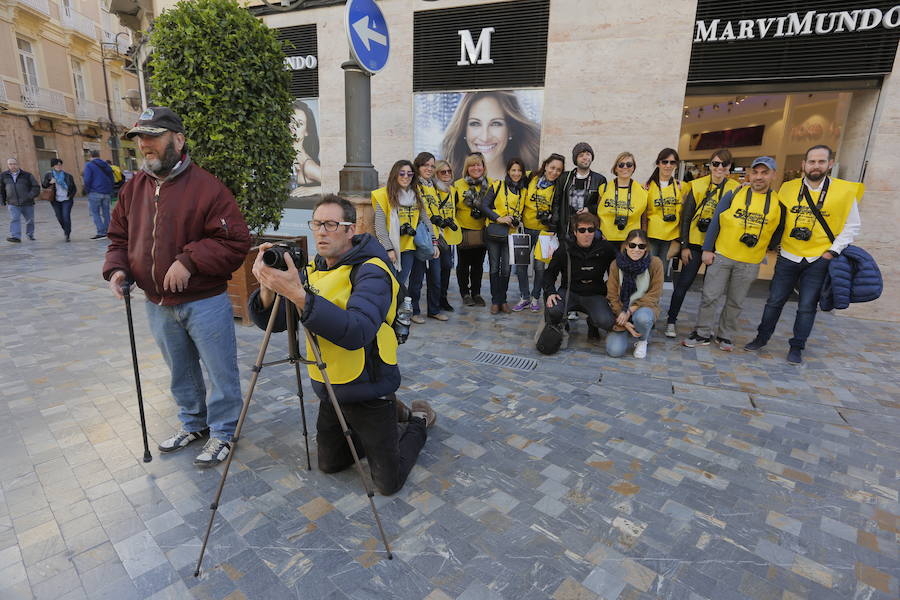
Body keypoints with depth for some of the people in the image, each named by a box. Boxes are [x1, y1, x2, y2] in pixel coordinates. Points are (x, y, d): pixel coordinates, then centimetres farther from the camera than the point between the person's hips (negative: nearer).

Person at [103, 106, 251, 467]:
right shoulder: (134, 188, 8)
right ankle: (193, 424, 42)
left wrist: (189, 261, -24)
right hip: (157, 304, 7)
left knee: (220, 371, 5)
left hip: (204, 302, -7)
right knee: (180, 372, 22)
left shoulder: (206, 187, -14)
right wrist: (117, 268, -3)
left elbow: (236, 241, -20)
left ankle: (222, 432, 24)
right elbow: (119, 237, 15)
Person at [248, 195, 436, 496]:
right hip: (329, 390, 7)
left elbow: (357, 331, -37)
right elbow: (272, 323, -2)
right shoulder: (314, 269, 3)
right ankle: (392, 411, 37)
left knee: (389, 482, 3)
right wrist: (268, 290, -23)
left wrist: (298, 294, -43)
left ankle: (418, 420, 29)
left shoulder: (372, 271, -20)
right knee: (329, 464, 24)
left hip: (367, 390, -7)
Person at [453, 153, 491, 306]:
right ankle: (465, 293, 20)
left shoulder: (490, 184, 4)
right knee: (463, 264, 7)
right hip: (464, 232, -2)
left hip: (482, 232, 2)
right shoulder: (458, 185, -3)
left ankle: (476, 293, 24)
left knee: (478, 264, 11)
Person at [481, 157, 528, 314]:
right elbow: (484, 205, -3)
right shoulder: (497, 186, 0)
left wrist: (518, 221, 0)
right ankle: (495, 301, 12)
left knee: (506, 268, 3)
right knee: (494, 267, 3)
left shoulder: (523, 191, 10)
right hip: (494, 232, -2)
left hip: (511, 233, 2)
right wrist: (499, 218, -13)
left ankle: (503, 300, 16)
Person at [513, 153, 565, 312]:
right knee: (520, 263, 3)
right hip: (526, 228, 2)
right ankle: (524, 297, 17)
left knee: (539, 266, 0)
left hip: (544, 231, -1)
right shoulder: (531, 180, -1)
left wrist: (550, 217, -14)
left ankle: (535, 297, 20)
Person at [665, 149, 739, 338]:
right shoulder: (697, 185, -2)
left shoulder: (735, 189, 1)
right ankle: (671, 321, 12)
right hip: (695, 242, -2)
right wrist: (684, 245, -6)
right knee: (683, 283, -1)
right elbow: (686, 217, -2)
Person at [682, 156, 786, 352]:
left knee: (735, 302, 11)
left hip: (750, 263, 1)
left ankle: (726, 336, 24)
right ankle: (703, 334, 14)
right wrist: (707, 249, -4)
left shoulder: (778, 203, 2)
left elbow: (778, 232, 12)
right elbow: (715, 223, -1)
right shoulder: (733, 195, -1)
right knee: (709, 297, 1)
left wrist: (767, 248, 5)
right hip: (721, 256, -1)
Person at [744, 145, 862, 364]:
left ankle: (796, 347, 17)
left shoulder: (846, 191, -2)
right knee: (774, 301, 8)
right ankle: (762, 338, 23)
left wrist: (833, 251, -6)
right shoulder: (788, 188, 2)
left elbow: (852, 226, 3)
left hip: (819, 260, -1)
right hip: (787, 257, 2)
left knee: (807, 307, 4)